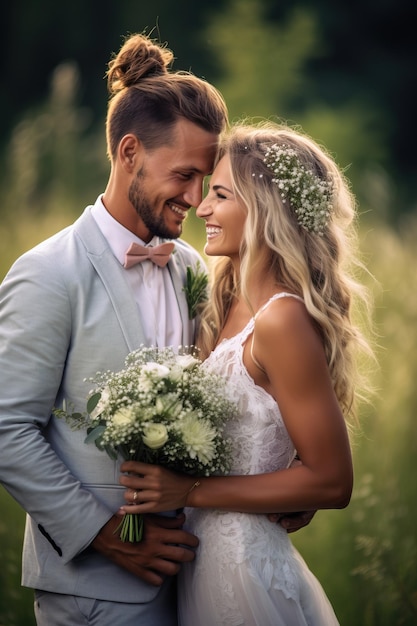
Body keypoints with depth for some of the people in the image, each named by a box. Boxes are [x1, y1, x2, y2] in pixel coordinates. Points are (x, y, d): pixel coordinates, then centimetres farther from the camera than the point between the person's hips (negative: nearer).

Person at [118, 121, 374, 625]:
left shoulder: (282, 320, -20)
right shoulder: (228, 305, 5)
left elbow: (331, 480, -18)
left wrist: (189, 491, -18)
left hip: (241, 569, -8)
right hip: (203, 559, 8)